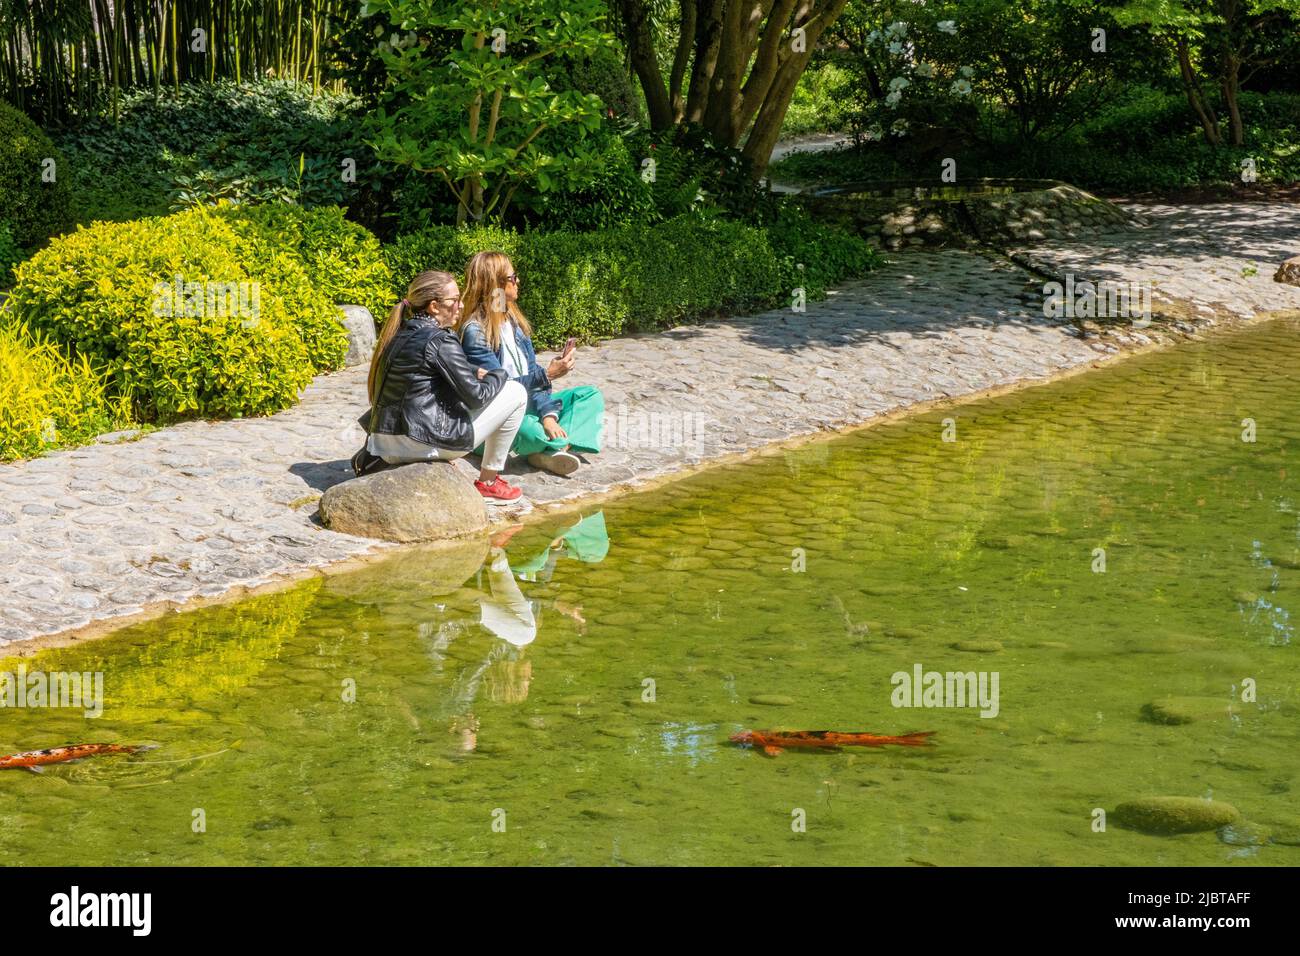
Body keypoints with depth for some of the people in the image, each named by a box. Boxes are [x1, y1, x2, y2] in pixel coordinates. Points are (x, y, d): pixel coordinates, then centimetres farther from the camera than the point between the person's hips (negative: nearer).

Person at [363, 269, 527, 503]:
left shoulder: (399, 334, 12)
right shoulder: (440, 341, -13)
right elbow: (475, 396, -11)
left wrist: (475, 375, 17)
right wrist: (497, 376, 8)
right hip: (423, 443, -9)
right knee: (516, 393, 3)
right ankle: (488, 482, 12)